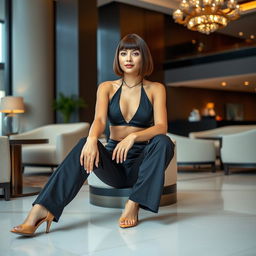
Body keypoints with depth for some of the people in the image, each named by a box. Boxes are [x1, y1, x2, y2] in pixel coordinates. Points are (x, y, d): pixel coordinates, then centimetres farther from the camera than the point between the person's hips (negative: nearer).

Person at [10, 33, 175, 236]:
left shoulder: (155, 89, 2)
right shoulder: (107, 88, 6)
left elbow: (161, 127, -12)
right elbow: (100, 120, -12)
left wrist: (133, 137, -32)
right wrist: (92, 138, -36)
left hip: (142, 162, 0)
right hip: (113, 161, 0)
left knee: (164, 142, -32)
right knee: (85, 145, -32)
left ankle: (134, 204, -30)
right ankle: (40, 211, -43)